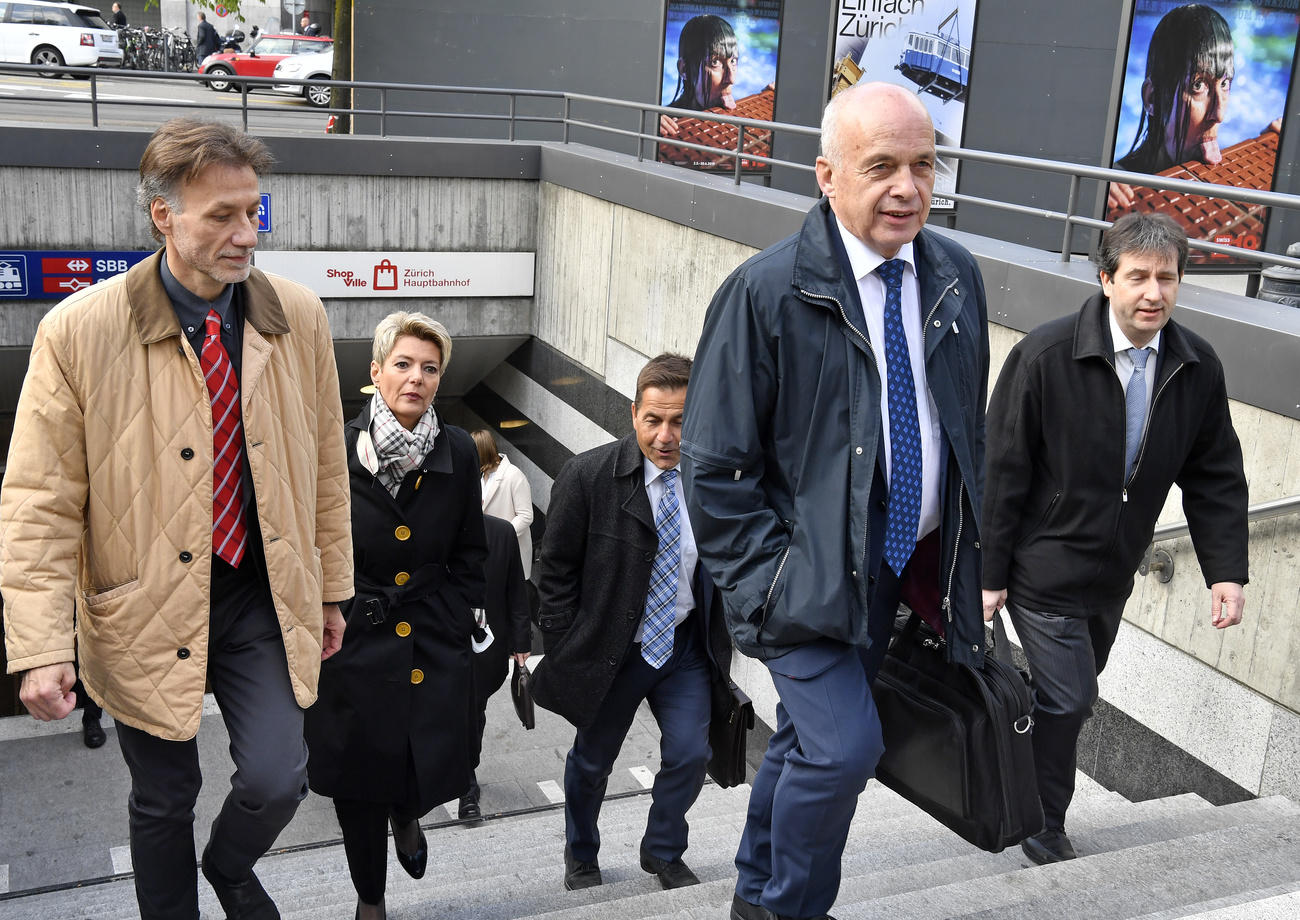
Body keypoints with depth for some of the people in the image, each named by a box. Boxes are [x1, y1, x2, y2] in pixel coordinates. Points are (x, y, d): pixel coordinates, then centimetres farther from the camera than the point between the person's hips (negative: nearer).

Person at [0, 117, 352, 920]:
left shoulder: (299, 318, -4)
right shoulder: (79, 333, -14)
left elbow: (325, 466, 6)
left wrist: (331, 590, 12)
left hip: (265, 597, 2)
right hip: (148, 611, -2)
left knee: (277, 779, -5)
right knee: (164, 799, 13)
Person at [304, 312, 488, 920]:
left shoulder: (458, 454, -2)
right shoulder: (335, 451, -9)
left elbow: (469, 555, 7)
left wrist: (453, 626, 2)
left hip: (434, 645, 1)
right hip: (353, 641, -1)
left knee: (436, 770, -2)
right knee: (358, 783, 11)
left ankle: (406, 817, 39)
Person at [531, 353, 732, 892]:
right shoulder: (588, 477, -17)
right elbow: (556, 572, -10)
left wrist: (719, 641, 4)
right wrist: (563, 654, -10)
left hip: (686, 645, 2)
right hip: (611, 650, -2)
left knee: (690, 754, 1)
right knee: (592, 762, 15)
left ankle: (663, 853, 30)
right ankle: (581, 857, 43)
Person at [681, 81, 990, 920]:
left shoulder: (957, 275, 1)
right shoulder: (767, 291, -16)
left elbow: (971, 427, 13)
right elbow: (714, 463, -12)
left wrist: (967, 554, 11)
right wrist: (771, 580, -15)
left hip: (908, 562, 6)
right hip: (811, 569, -5)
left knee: (807, 741, 18)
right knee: (844, 747, -15)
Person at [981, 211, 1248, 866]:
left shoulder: (1198, 368, -4)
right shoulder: (1046, 355, -19)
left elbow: (1215, 476, 4)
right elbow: (1002, 470, -14)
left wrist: (1226, 570, -4)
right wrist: (989, 573, -13)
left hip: (1113, 574, 6)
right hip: (1045, 566, -5)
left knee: (1069, 696, 18)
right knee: (1068, 700, -5)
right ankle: (1045, 830, 20)